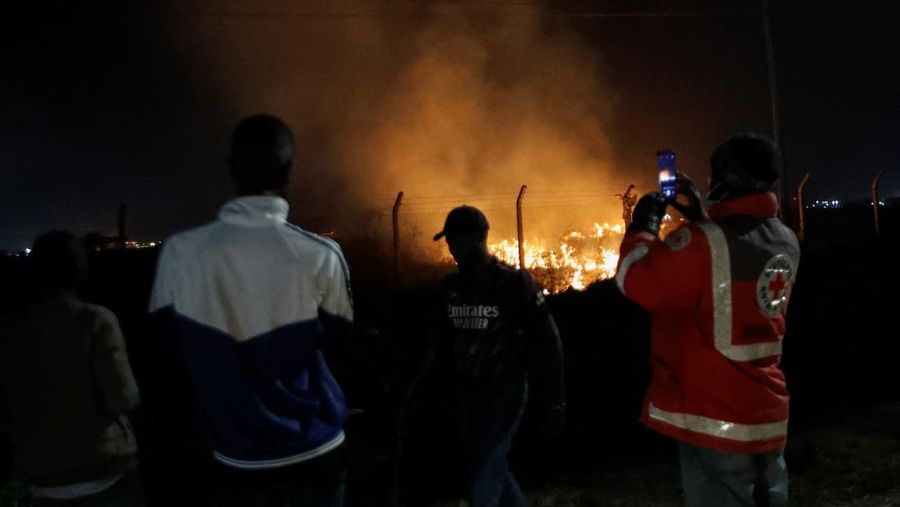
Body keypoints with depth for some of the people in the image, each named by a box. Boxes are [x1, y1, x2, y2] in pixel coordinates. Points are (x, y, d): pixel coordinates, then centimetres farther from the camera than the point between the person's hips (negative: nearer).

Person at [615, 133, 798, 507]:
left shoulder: (704, 242, -22)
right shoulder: (786, 242, 3)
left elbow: (635, 281, -12)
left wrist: (643, 224, 3)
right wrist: (699, 216, 19)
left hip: (715, 420, -7)